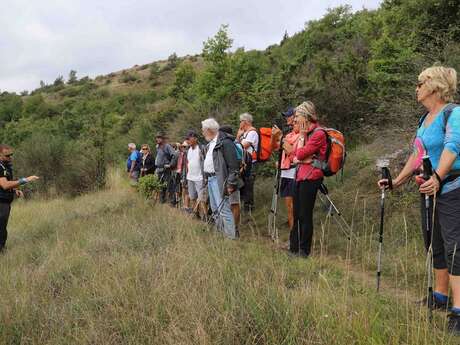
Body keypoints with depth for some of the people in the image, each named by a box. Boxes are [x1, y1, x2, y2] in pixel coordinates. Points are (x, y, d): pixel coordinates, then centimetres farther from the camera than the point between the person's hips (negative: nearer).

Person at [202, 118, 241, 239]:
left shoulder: (225, 142, -14)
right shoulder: (211, 143, 17)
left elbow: (233, 165, -18)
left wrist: (231, 184, -20)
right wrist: (206, 177, 16)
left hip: (219, 179, -10)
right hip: (210, 179, 10)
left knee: (223, 209, -12)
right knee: (215, 210, 15)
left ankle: (231, 237, -8)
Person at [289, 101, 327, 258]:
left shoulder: (318, 134, -12)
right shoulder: (306, 133, 15)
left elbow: (300, 154, -16)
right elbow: (296, 157, 14)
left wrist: (302, 135, -8)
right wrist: (297, 158, -7)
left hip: (310, 178, -9)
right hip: (300, 176, 9)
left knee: (305, 215, -3)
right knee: (297, 214, 14)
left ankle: (304, 251, 7)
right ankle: (294, 247, 24)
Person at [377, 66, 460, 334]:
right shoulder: (425, 119, 14)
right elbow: (417, 155, 21)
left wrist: (437, 177, -44)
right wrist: (397, 182, 20)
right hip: (429, 190, 9)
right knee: (435, 245, 15)